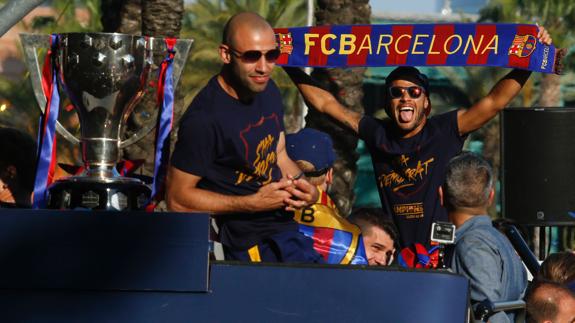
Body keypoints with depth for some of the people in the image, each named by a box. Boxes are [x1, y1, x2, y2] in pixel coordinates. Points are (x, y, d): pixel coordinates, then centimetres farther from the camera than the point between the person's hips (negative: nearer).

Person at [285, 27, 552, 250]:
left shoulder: (445, 130, 3)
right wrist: (292, 67, 14)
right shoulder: (378, 134, 11)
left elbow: (495, 101, -5)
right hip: (393, 252, 2)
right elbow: (324, 103, 16)